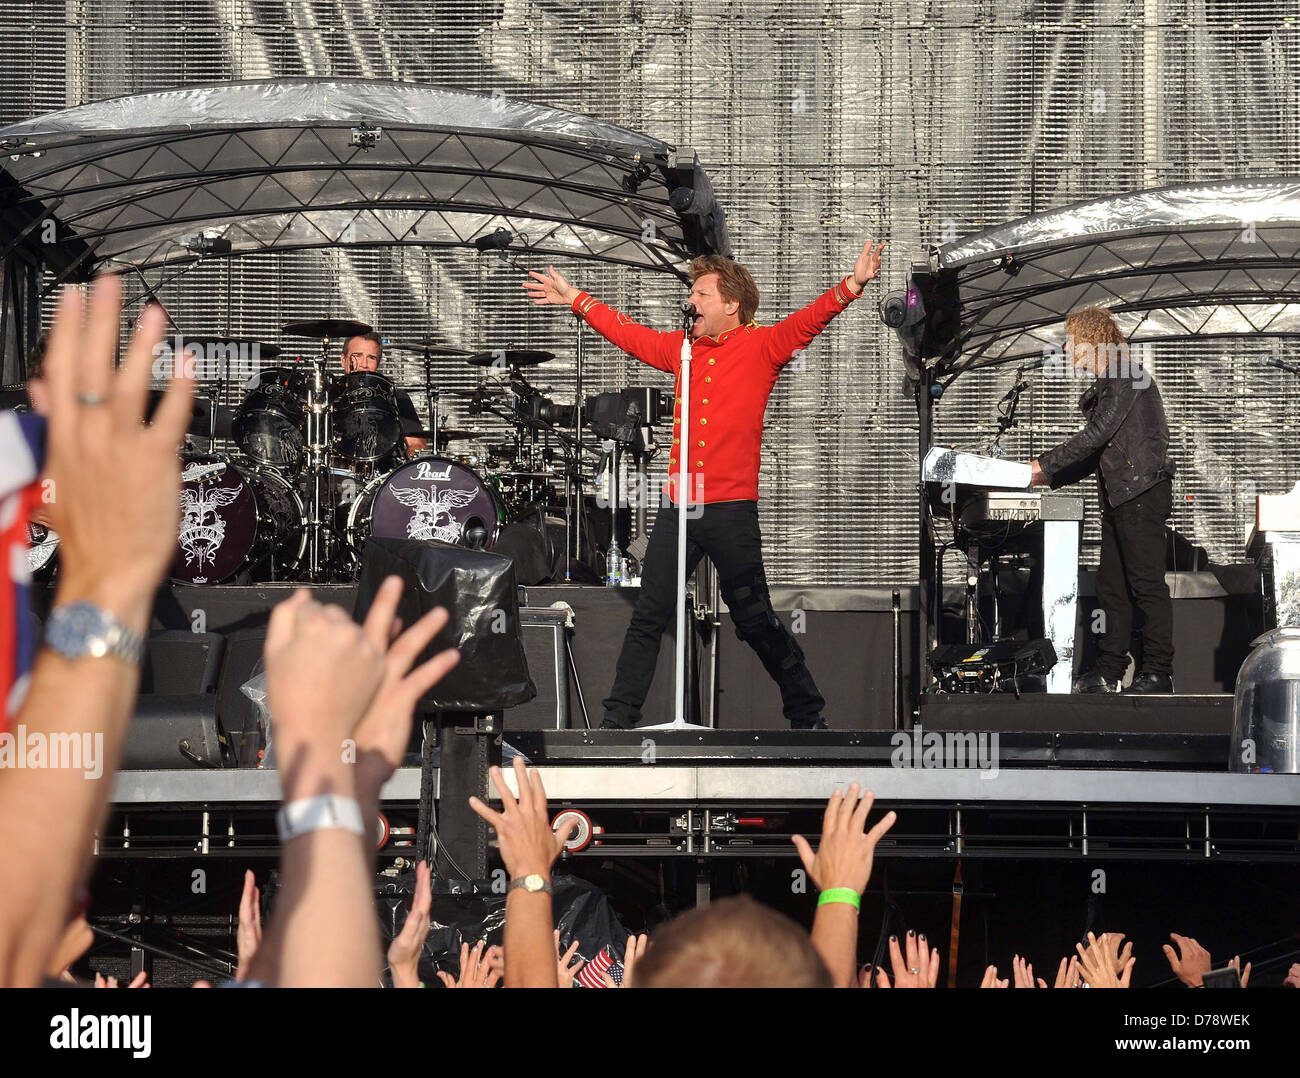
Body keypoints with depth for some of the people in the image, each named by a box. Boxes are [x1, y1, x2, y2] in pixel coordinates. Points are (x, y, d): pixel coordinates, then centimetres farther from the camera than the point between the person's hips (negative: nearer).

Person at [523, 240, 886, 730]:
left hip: (732, 510, -4)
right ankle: (618, 719, 10)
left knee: (755, 619, 3)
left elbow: (809, 320, -14)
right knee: (648, 616, 4)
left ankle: (808, 715, 16)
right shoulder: (682, 348, 12)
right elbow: (630, 335, 26)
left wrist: (851, 285, -30)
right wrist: (575, 299, 33)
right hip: (679, 508, 4)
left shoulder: (761, 346, -1)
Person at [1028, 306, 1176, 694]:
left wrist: (1046, 463, -10)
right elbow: (1096, 452, 22)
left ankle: (1158, 672, -8)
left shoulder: (1127, 375, -9)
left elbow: (1098, 434, -16)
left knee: (1147, 585, -9)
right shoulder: (1105, 385, 21)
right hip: (1119, 496, 10)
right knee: (1111, 586, 8)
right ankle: (1108, 672, 11)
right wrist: (1052, 477, 14)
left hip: (1142, 491, -10)